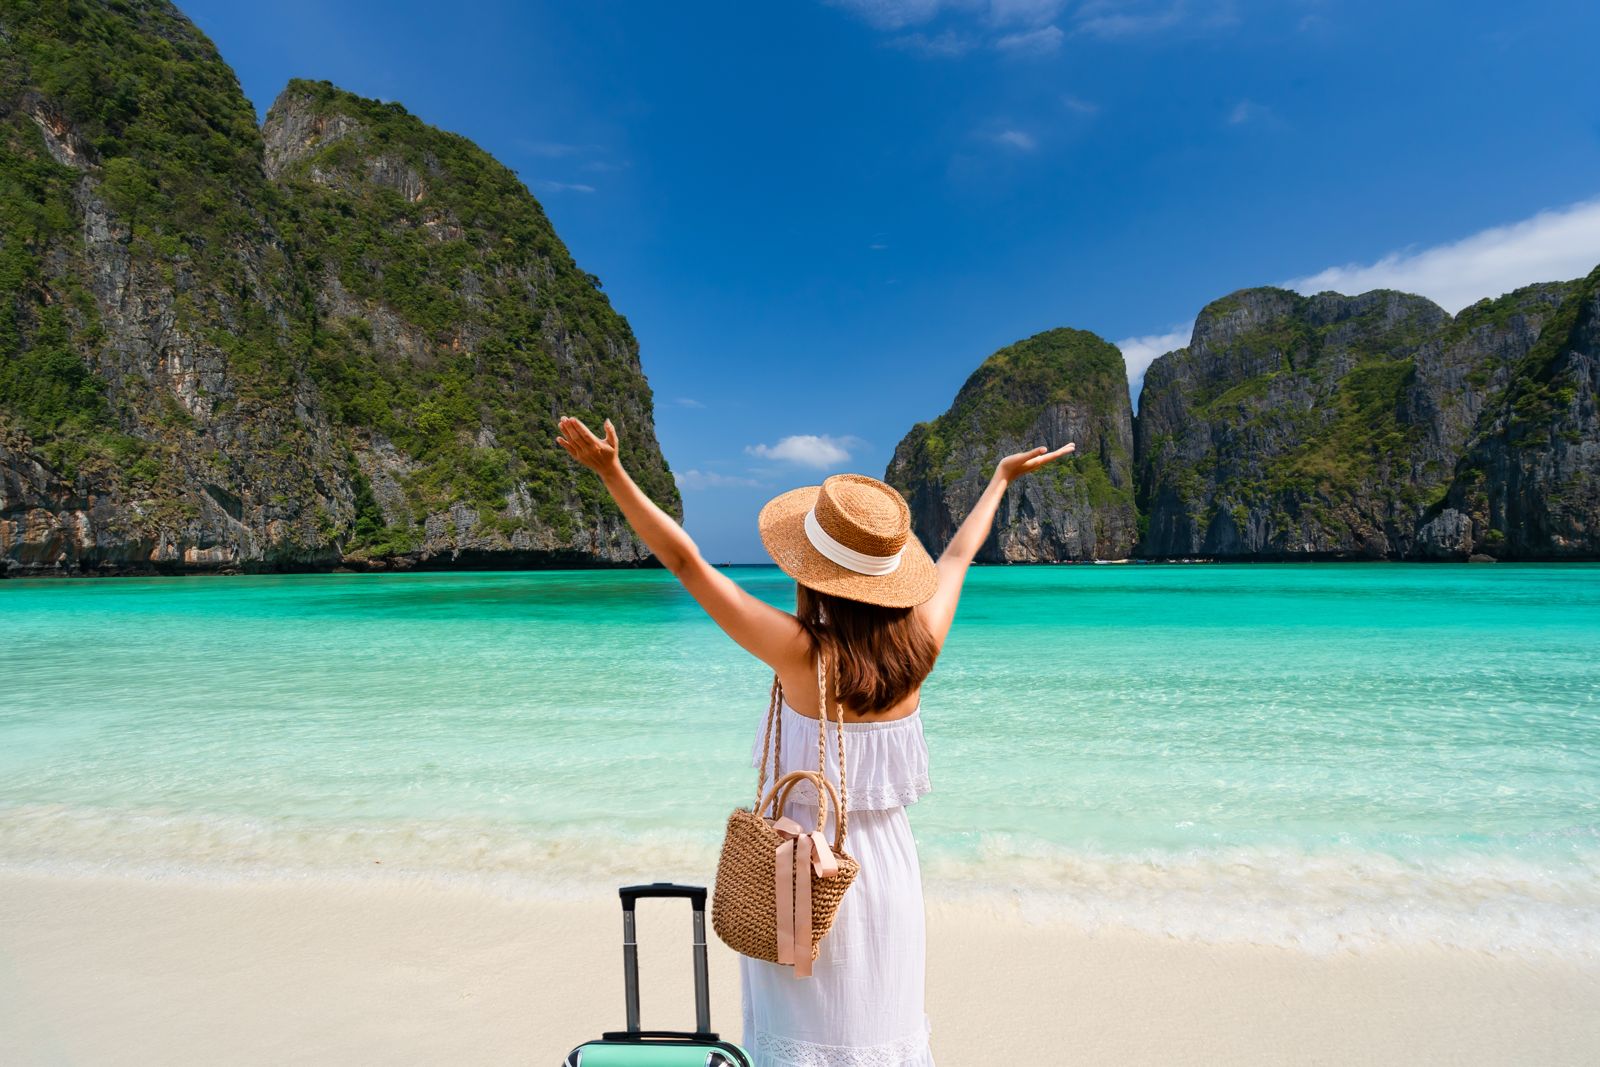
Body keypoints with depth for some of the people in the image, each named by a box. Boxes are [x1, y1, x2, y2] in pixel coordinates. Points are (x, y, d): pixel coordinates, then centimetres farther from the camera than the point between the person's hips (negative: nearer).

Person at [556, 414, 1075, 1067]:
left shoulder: (803, 653, -24)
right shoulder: (920, 645, -11)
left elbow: (686, 562, -23)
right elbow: (958, 556, 6)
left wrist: (612, 474, -20)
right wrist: (1001, 479, 23)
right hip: (887, 861, 4)